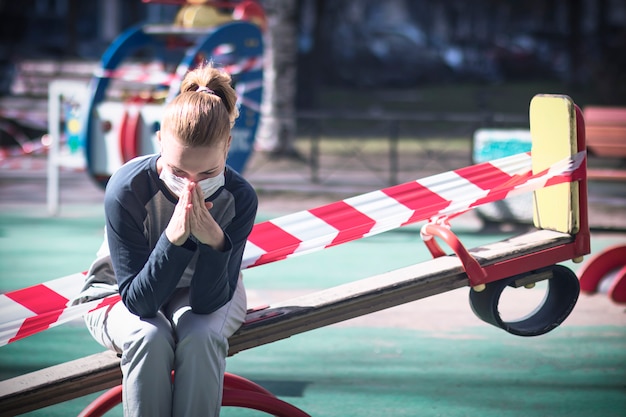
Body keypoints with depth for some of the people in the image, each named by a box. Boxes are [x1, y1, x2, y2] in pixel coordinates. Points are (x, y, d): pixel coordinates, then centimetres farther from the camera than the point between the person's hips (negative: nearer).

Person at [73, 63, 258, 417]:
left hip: (201, 293, 1)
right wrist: (173, 239, -46)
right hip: (121, 297, -1)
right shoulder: (126, 188, -31)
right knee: (149, 337, -34)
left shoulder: (240, 198, -25)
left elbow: (209, 302, -25)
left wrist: (214, 241, -43)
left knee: (201, 335, -33)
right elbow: (139, 300, -30)